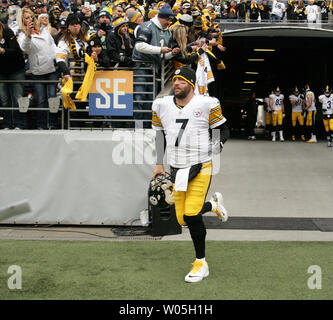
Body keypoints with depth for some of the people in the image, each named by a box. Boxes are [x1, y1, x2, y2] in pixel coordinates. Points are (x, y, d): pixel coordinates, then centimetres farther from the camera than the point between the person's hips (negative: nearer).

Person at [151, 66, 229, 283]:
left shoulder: (207, 104, -9)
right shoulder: (162, 106, 3)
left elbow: (224, 130, 2)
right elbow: (160, 134, 16)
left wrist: (218, 145, -15)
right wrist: (159, 163, 13)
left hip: (200, 169, -5)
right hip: (177, 170, 5)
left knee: (191, 215, -16)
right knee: (183, 220, 5)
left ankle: (201, 263, 3)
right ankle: (214, 204, 36)